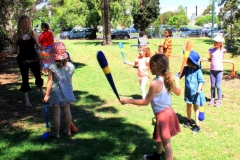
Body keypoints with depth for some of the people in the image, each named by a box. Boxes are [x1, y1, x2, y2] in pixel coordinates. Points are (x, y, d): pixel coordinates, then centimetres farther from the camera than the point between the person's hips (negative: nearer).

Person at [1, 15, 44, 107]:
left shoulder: (33, 33, -1)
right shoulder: (16, 35, -2)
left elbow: (38, 45, 2)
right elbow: (15, 48, 1)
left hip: (34, 59, 1)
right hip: (23, 60, -1)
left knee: (38, 76, 11)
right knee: (25, 79, 6)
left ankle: (42, 91, 39)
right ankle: (26, 99, 18)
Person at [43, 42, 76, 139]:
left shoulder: (51, 67, -17)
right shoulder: (70, 66, -6)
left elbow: (50, 81, -15)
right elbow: (70, 80, 4)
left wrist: (47, 95, -7)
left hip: (56, 93, -4)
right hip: (67, 91, 4)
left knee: (57, 113, 5)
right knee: (67, 110, 16)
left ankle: (57, 133, 16)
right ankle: (68, 131, 27)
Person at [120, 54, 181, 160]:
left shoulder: (155, 83, -23)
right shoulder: (169, 79, 0)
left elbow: (146, 102, -18)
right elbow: (178, 92, 16)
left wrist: (128, 101, -11)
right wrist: (176, 81, 34)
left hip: (162, 115, -9)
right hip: (169, 111, 9)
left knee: (166, 143, -1)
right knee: (159, 138, 30)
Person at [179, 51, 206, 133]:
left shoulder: (198, 70, -16)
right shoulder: (186, 69, -4)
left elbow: (201, 80, -15)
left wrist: (199, 88, -29)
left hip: (196, 92, -4)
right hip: (188, 92, 4)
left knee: (196, 107, 6)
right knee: (188, 106, 19)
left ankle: (197, 124, 14)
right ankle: (188, 120, 40)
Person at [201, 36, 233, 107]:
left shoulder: (222, 51, -1)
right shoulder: (211, 50, 3)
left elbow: (222, 60, 11)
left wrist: (229, 61, 1)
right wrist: (205, 59, -5)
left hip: (219, 70, -2)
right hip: (212, 70, 2)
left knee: (218, 85, -4)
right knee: (212, 85, 8)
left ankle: (219, 100, 6)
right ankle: (212, 99, 19)